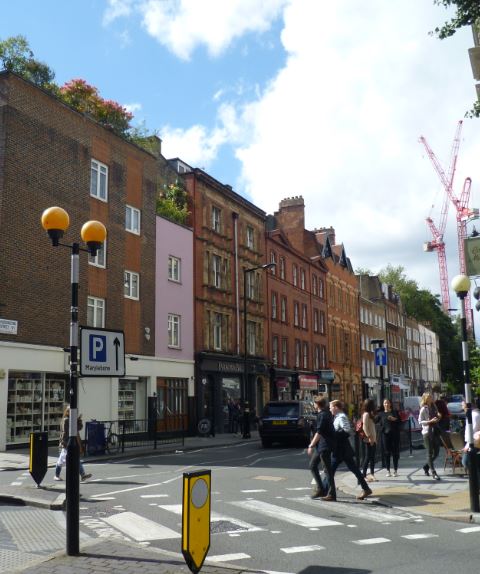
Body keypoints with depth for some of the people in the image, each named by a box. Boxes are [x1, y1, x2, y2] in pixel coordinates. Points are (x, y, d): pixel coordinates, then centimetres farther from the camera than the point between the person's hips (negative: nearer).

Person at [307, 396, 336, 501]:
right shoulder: (327, 413, 13)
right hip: (320, 446, 10)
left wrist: (311, 446, -18)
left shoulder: (322, 415, -16)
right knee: (313, 465, 14)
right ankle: (320, 489, 17)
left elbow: (319, 433, -21)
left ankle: (332, 494, 1)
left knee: (327, 469, -4)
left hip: (324, 446, -10)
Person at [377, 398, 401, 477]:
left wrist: (394, 419, -13)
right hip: (385, 434, 0)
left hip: (394, 434, 0)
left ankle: (395, 470, 9)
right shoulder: (381, 414, 9)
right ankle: (388, 470, 7)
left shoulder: (395, 412, 8)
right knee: (387, 453, 1)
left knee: (395, 452, 1)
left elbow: (400, 422, 3)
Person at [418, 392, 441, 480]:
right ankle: (433, 473, -1)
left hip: (435, 431, 7)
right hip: (427, 432, -7)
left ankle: (426, 466, 29)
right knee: (430, 453, -2)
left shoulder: (433, 407, 11)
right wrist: (430, 421, -20)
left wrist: (437, 418, 2)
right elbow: (420, 421, -9)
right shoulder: (423, 409, -7)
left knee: (436, 452, 8)